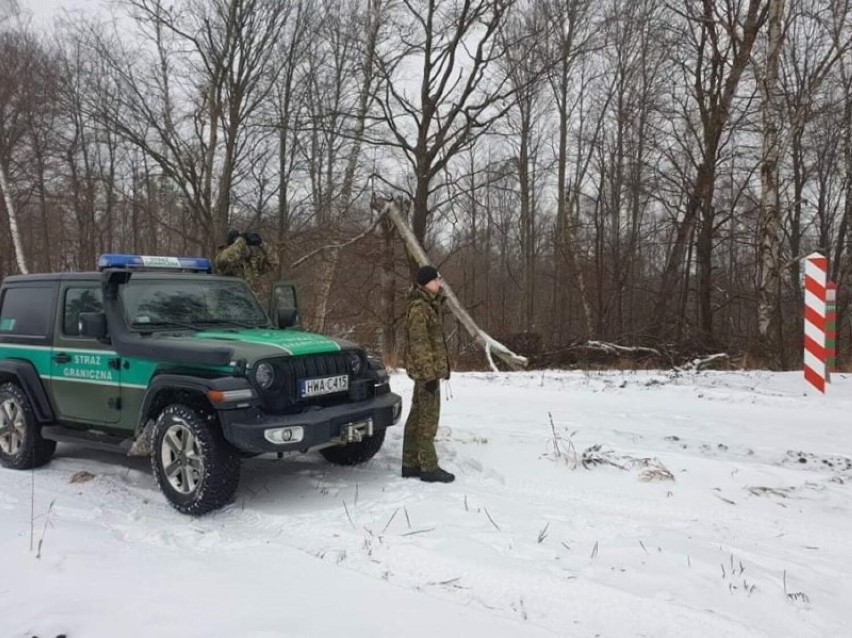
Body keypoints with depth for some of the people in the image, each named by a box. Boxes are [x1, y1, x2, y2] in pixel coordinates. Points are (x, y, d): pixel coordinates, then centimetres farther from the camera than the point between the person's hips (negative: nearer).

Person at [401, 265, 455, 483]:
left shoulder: (428, 304, 16)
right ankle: (429, 468, 3)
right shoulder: (418, 307, -15)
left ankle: (410, 464, 20)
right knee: (428, 418, -4)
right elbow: (419, 344, -20)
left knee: (417, 416, 12)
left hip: (427, 370, 10)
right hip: (426, 370, -10)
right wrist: (430, 373, -22)